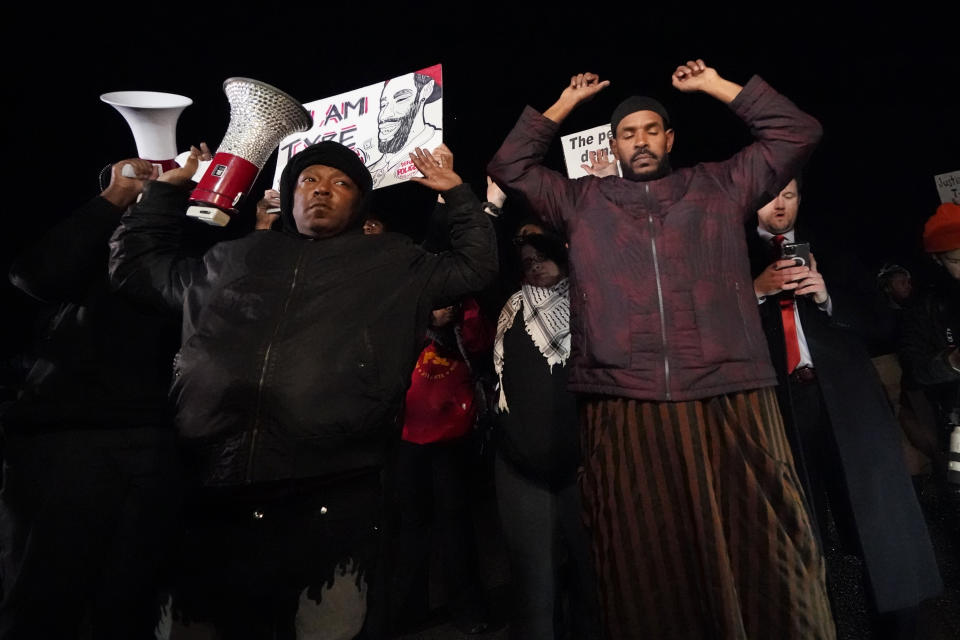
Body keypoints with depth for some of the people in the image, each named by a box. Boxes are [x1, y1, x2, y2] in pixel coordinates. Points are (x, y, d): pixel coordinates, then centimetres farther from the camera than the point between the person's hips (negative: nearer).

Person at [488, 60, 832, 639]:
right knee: (645, 560, 9)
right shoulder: (582, 201, 19)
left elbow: (798, 133, 19)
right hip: (623, 407, 0)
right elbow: (509, 167, 21)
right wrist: (565, 105, 24)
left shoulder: (720, 186, 19)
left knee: (756, 551, 5)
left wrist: (716, 86, 21)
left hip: (730, 399, 1)